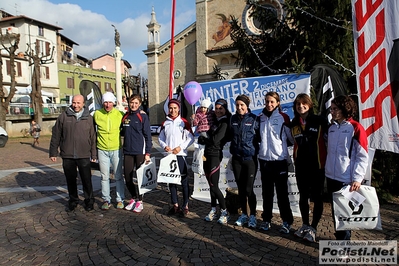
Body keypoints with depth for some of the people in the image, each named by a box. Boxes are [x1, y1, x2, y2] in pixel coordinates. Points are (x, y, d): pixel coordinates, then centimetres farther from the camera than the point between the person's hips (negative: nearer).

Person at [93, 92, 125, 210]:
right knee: (104, 176, 8)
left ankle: (120, 200, 19)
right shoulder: (97, 114, -1)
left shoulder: (119, 114, -4)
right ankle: (106, 200, 21)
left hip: (116, 149, -1)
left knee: (118, 176, 6)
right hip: (102, 150, 1)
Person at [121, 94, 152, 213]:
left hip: (140, 152, -5)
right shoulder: (125, 116, 10)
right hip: (127, 151, 5)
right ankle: (134, 198, 27)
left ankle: (139, 201, 17)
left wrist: (148, 153, -10)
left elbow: (147, 135, -6)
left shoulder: (143, 116, -4)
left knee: (138, 177, 1)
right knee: (127, 177, 7)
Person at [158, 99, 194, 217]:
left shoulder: (184, 122, -1)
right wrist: (164, 146, -5)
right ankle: (175, 205, 22)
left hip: (181, 155, -4)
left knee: (184, 180, -1)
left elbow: (191, 138, -4)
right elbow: (160, 138, 14)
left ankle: (185, 205, 11)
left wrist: (180, 147, -13)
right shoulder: (165, 123, 10)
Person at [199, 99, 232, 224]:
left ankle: (224, 212, 9)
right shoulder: (216, 122, 16)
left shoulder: (225, 123, -9)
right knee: (211, 185, 11)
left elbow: (215, 140, -17)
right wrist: (204, 139, -8)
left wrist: (202, 138, -4)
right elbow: (209, 137, 12)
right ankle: (213, 210, 20)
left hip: (215, 155, -8)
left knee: (214, 186, -4)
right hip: (207, 155, 8)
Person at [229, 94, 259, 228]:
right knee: (241, 188, 12)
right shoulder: (233, 119, 6)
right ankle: (244, 214, 27)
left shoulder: (254, 119, -5)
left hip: (250, 158, -4)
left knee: (249, 189, -2)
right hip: (237, 158, 4)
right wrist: (233, 148, 5)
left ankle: (252, 216, 18)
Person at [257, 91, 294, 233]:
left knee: (282, 192, 3)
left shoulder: (283, 117, -5)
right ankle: (266, 219, 25)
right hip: (264, 159, 4)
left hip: (280, 159, -4)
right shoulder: (261, 117, 8)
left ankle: (287, 221, 17)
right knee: (267, 191, 12)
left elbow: (291, 137, 0)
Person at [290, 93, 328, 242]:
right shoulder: (293, 124, 6)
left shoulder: (320, 121, -8)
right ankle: (305, 225, 28)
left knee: (317, 197, 6)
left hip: (317, 165, -4)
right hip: (300, 165, 5)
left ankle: (313, 228, 18)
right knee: (303, 196, 14)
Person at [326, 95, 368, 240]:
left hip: (347, 180, -6)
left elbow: (363, 156, -11)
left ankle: (344, 240, 21)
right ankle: (339, 236, 32)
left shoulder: (356, 128, -9)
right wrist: (327, 170, 13)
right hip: (331, 178, 6)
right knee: (335, 210, 16)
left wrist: (357, 178, -16)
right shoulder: (331, 128, 10)